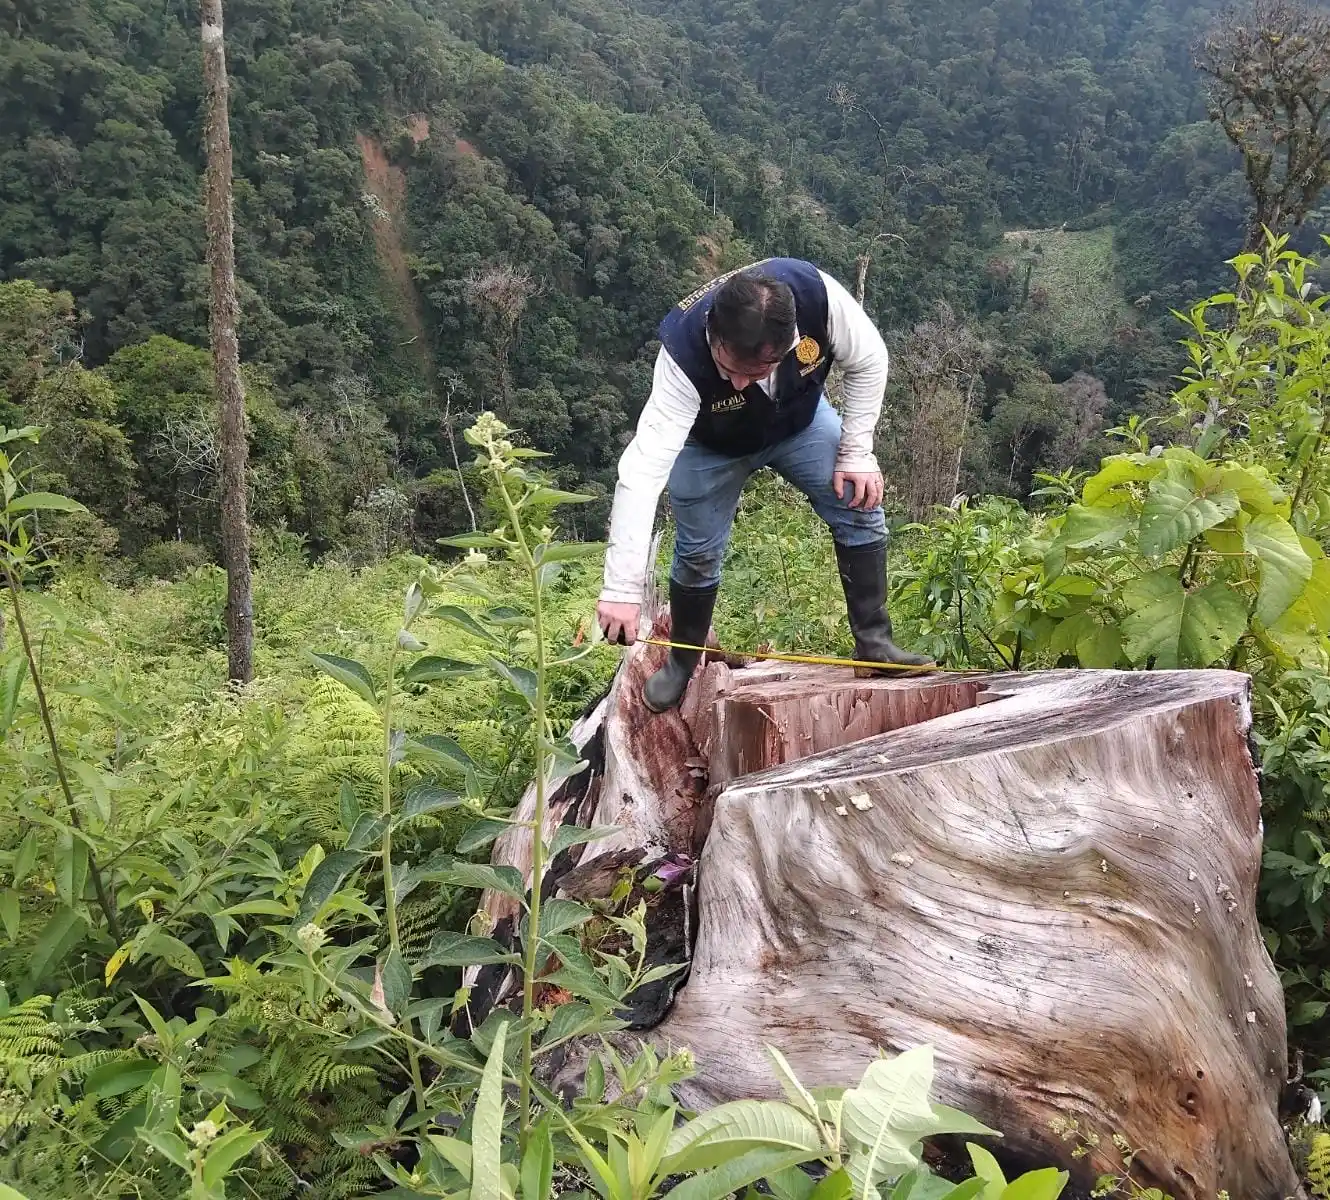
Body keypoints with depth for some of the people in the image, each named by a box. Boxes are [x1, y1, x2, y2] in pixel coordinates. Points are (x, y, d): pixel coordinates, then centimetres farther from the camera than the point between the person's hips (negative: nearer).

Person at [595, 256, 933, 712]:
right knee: (697, 553, -1)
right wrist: (622, 588, -50)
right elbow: (643, 469, -47)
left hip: (801, 420, 2)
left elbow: (868, 360, -18)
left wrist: (856, 452, -19)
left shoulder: (817, 294, -40)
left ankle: (873, 641, 4)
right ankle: (681, 662, 23)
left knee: (861, 509, -9)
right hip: (711, 444, -2)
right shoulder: (684, 355, -44)